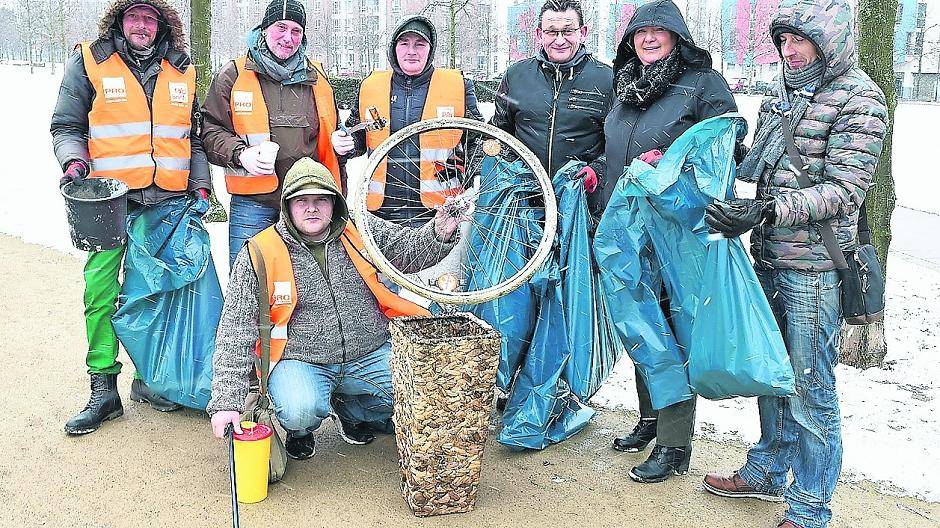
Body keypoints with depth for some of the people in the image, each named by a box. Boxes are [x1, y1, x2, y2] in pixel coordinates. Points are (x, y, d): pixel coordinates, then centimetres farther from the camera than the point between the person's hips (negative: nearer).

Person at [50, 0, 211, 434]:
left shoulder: (181, 71, 14)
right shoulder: (89, 63, 4)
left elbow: (193, 135, 21)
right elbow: (66, 126, 6)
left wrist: (200, 185, 11)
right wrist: (75, 160, -14)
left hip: (168, 202, 3)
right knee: (100, 292, -6)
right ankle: (103, 390, 3)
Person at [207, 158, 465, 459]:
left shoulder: (361, 231, 4)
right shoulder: (261, 253, -6)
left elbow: (410, 250, 8)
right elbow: (236, 331, -8)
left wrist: (440, 233, -17)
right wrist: (227, 401, -15)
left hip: (370, 357, 4)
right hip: (300, 362, -3)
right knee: (300, 411, -34)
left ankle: (352, 412, 14)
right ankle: (300, 431, 8)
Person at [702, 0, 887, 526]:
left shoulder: (858, 97, -10)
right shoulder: (783, 95, 13)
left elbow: (843, 190, -17)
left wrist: (768, 210, -25)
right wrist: (733, 201, 3)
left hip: (814, 270, -7)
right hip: (769, 261, 7)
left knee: (811, 389, 1)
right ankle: (768, 473, 36)